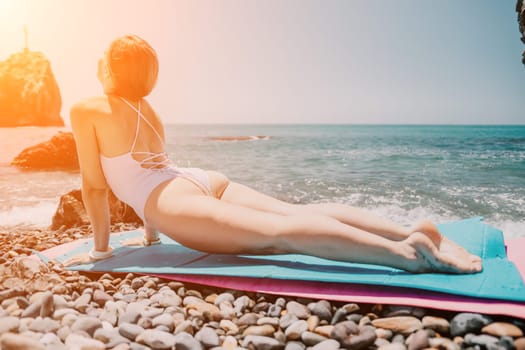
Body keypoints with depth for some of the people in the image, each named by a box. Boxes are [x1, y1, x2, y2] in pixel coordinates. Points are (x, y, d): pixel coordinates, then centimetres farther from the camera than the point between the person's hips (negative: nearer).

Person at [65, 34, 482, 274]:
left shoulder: (85, 111, 10)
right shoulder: (145, 108, 33)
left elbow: (94, 185, 6)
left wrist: (101, 247, 14)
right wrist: (150, 234, 44)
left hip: (177, 202, -7)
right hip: (207, 181, 7)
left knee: (280, 232, -26)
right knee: (298, 212, -7)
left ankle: (404, 252, -40)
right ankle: (412, 231, -19)